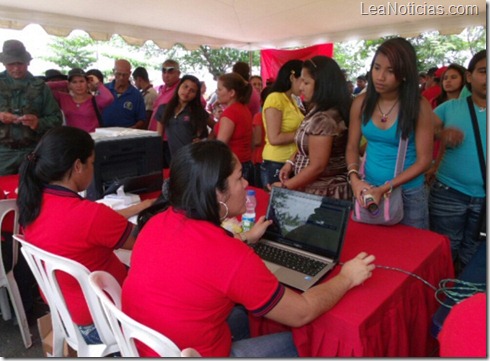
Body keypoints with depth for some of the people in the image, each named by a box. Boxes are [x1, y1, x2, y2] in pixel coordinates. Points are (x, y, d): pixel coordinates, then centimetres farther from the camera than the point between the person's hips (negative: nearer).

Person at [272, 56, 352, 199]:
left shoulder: (324, 119, -24)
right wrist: (291, 162, 1)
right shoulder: (318, 111, 6)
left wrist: (284, 186, -15)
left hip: (324, 193, -9)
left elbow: (317, 167, -24)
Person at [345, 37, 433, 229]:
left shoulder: (419, 107, -13)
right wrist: (354, 178, -17)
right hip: (368, 188, 3)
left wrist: (385, 188, -22)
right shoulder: (361, 103, -4)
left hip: (408, 193, -2)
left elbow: (424, 160, -13)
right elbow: (352, 148, 1)